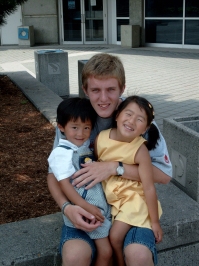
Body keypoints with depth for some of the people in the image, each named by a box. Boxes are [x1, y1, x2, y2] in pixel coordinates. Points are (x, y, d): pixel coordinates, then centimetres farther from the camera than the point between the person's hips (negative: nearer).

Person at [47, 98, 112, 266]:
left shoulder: (85, 146, 10)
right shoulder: (62, 153, -14)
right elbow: (64, 184, -19)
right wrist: (86, 207, -23)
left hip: (103, 204, 8)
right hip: (88, 210, -8)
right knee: (105, 251, -6)